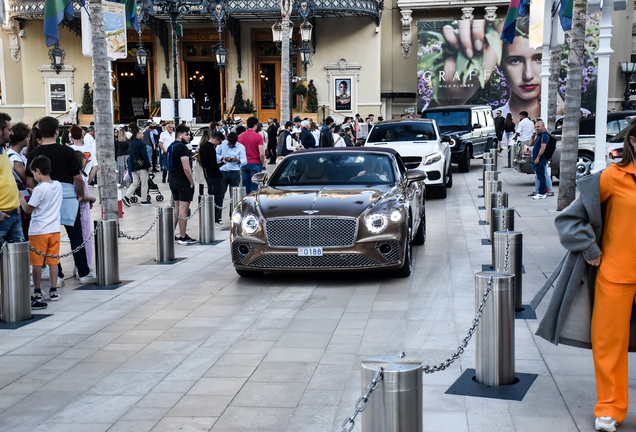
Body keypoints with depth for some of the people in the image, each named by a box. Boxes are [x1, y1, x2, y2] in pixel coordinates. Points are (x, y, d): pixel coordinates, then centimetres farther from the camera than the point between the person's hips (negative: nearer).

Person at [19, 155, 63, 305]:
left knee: (37, 262, 4)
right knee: (53, 260, 10)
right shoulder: (58, 185, 3)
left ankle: (37, 292, 11)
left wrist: (21, 199, 5)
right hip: (54, 229, 6)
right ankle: (54, 291, 13)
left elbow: (28, 209, -11)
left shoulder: (39, 189, -17)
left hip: (39, 231, -6)